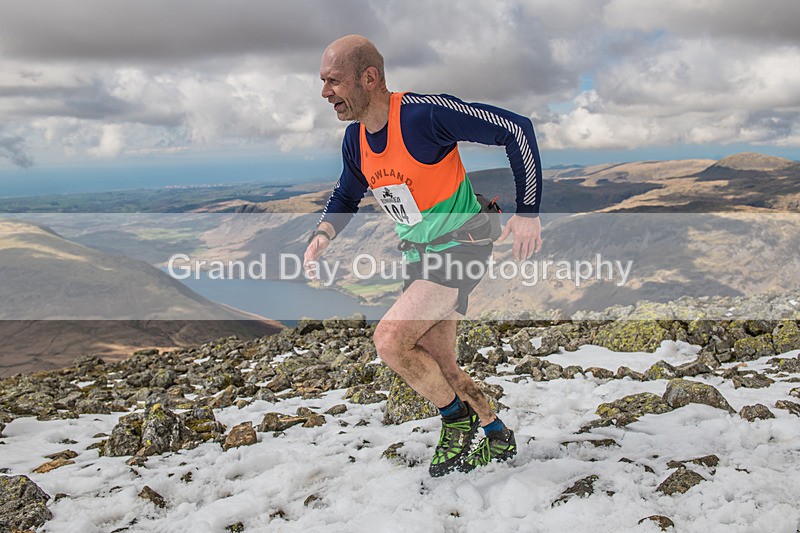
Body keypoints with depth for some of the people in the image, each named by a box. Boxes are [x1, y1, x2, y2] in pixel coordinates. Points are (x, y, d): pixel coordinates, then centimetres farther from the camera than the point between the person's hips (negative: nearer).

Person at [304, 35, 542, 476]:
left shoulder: (425, 114, -25)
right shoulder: (355, 139, -1)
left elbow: (516, 129, -21)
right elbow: (345, 198, 17)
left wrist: (528, 211, -19)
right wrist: (322, 235, -3)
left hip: (461, 248, -8)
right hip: (421, 257, 8)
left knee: (389, 339, -19)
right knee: (437, 368, 10)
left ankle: (458, 418, 6)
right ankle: (498, 438, 31)